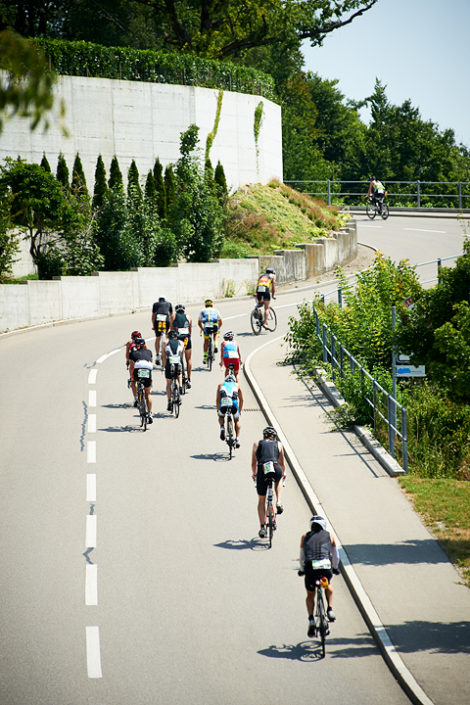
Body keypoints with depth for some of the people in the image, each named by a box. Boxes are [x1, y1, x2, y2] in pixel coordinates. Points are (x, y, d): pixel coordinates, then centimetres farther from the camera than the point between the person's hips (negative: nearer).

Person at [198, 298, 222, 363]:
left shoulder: (203, 311, 22)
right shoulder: (215, 310, 24)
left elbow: (199, 323, 23)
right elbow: (220, 322, 26)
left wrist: (203, 329, 37)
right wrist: (218, 329, 41)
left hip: (206, 327, -1)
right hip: (214, 326, 1)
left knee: (206, 341, 20)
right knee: (216, 333, 37)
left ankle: (204, 356, 16)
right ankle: (215, 345, 17)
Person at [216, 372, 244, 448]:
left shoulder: (221, 385, 31)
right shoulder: (237, 385, 31)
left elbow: (217, 399, 26)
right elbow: (241, 400, 31)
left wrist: (218, 410, 33)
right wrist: (239, 411, 40)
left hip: (223, 403, 0)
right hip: (234, 403, 0)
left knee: (221, 416, 32)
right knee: (237, 420, 26)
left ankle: (222, 428, 2)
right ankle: (237, 439, 11)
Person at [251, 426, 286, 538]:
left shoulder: (257, 444, 21)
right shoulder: (278, 444, 21)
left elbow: (253, 463, 25)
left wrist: (254, 474, 45)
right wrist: (283, 473, 49)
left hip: (262, 471, 0)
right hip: (276, 469, 0)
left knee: (261, 500, 18)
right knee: (278, 480, 38)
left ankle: (262, 527, 14)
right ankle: (278, 502, 19)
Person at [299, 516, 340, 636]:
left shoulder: (305, 537, 20)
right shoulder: (329, 535, 19)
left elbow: (301, 557, 26)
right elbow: (336, 556, 26)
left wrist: (302, 570, 42)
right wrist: (335, 568, 43)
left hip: (310, 568, 0)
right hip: (326, 568, 0)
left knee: (310, 595, 20)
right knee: (328, 585, 34)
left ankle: (311, 620, 2)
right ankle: (330, 609, 22)